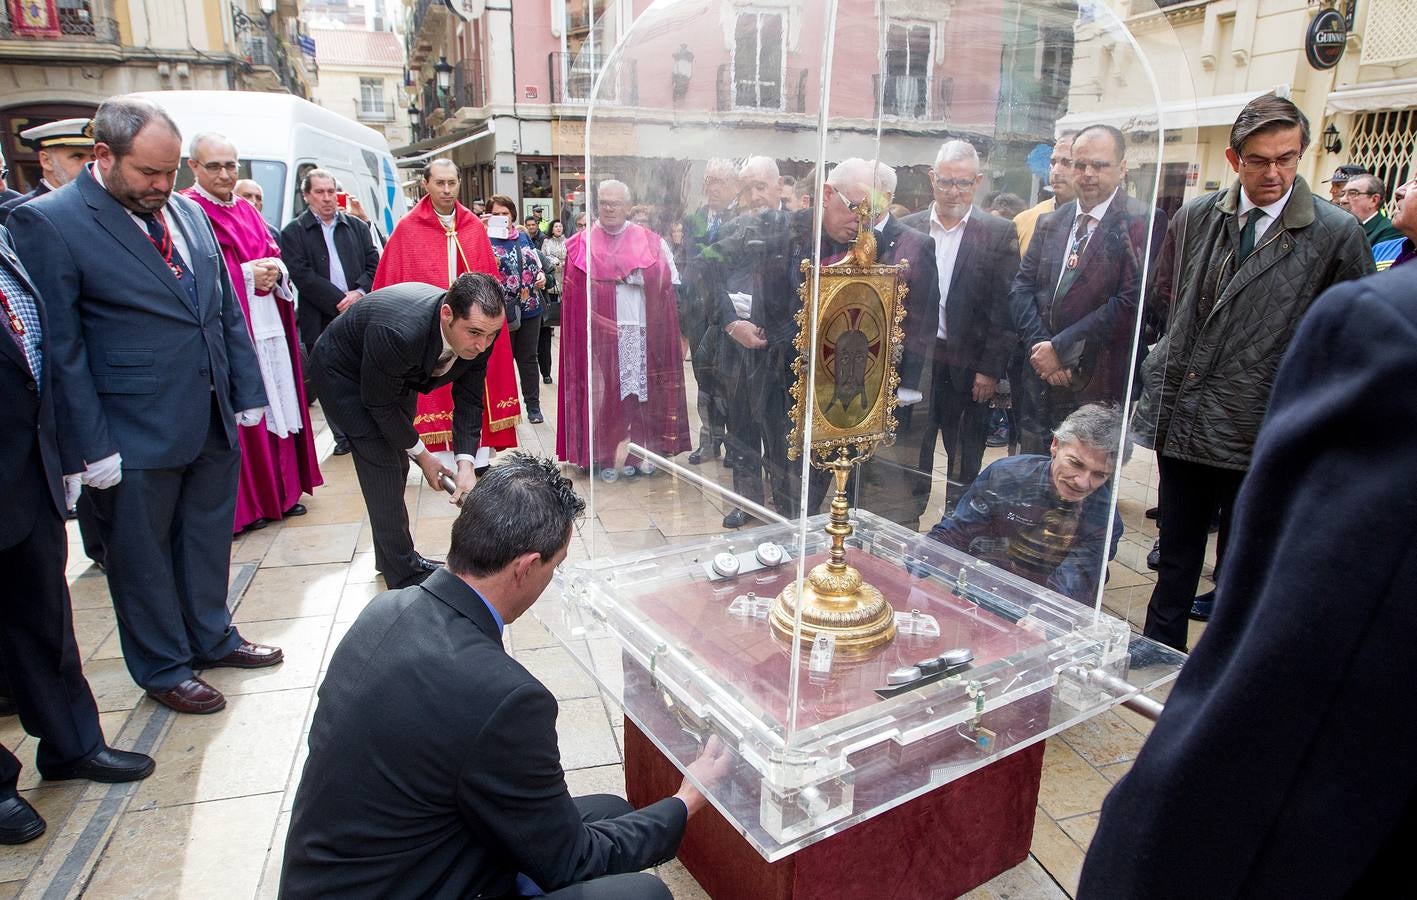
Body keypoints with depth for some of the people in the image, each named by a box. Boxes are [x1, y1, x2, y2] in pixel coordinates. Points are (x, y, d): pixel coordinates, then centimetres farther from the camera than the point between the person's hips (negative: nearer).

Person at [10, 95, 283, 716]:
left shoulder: (189, 213, 8)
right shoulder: (46, 222, -11)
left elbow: (227, 311, 12)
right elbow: (60, 348, -12)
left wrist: (247, 393, 8)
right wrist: (94, 447, -13)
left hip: (214, 421, 6)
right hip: (137, 435, -5)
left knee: (208, 538, 20)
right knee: (142, 556, 12)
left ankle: (212, 637, 40)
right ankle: (163, 669, 31)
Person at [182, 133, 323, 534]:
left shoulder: (247, 211, 17)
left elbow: (275, 256, 17)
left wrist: (274, 271, -5)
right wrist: (245, 275, -16)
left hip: (267, 324, 7)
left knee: (277, 402, 9)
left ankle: (282, 490, 20)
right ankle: (243, 504, 7)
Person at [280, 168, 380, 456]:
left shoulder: (356, 227, 13)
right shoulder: (293, 232, 3)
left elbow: (374, 265, 8)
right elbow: (302, 275, -7)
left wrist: (360, 293, -10)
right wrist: (339, 302, -13)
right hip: (322, 322, -2)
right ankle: (343, 436, 14)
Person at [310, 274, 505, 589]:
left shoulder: (478, 328, -26)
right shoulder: (400, 332, -44)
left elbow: (469, 399, -15)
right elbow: (379, 404, -27)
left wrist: (466, 463, -26)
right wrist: (421, 453, -16)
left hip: (397, 373, 7)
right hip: (342, 372, -7)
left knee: (397, 464, 14)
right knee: (382, 463, -12)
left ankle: (390, 558, 33)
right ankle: (405, 577, 1)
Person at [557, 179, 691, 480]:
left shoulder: (648, 240, 12)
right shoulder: (582, 243, 9)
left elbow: (660, 278, 1)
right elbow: (577, 286, -3)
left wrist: (624, 273, -4)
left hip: (640, 330, 1)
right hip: (598, 329, -1)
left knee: (639, 388, 2)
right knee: (604, 391, -1)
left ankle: (639, 451, 11)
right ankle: (607, 455, 6)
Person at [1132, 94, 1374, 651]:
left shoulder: (1336, 235, -6)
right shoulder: (1195, 217, 4)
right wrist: (1182, 352, 11)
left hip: (1260, 433, -3)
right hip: (1182, 419, 4)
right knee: (1176, 557, 17)